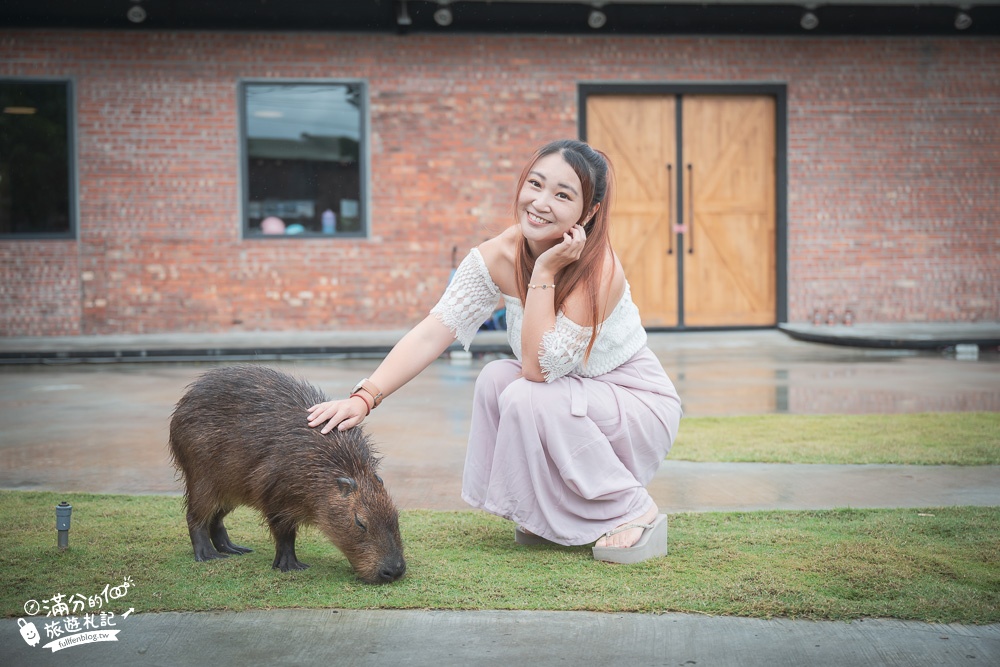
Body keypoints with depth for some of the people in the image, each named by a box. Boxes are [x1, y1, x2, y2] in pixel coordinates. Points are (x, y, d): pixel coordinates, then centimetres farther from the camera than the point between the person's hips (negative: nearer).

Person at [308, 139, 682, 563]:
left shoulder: (599, 272, -29)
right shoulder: (498, 257, -13)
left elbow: (539, 367, -32)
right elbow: (433, 332, -20)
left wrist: (544, 272, -34)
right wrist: (365, 397, -32)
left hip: (639, 407, -6)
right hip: (563, 405, 6)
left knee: (527, 397, -29)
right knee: (495, 378, -20)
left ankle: (633, 514, -12)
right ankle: (556, 514, 2)